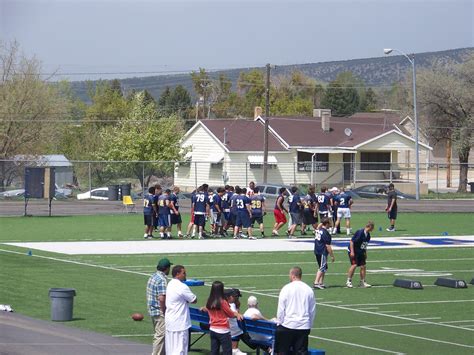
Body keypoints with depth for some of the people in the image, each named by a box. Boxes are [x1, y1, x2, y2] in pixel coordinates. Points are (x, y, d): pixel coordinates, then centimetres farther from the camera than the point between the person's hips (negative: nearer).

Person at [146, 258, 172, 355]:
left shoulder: (153, 277, 10)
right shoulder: (162, 280, -19)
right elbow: (161, 298, -27)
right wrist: (164, 311, -15)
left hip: (152, 310, 10)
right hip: (159, 312, -10)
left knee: (158, 334, 18)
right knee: (160, 335, -4)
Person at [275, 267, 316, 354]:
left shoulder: (286, 288, -6)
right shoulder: (309, 290, 3)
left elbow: (281, 309, -5)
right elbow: (313, 311, 9)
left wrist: (279, 323, 5)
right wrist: (309, 326, 17)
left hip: (288, 325, -3)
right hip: (304, 327, 3)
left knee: (283, 351, 8)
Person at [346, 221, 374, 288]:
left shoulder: (368, 235, 4)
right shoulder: (360, 232, -21)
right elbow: (351, 241, -19)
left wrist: (365, 253, 20)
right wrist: (352, 252, -22)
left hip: (360, 252, 8)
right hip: (353, 252, -8)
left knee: (363, 266, 4)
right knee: (354, 265, -17)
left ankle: (362, 282, 13)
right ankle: (349, 281, -6)